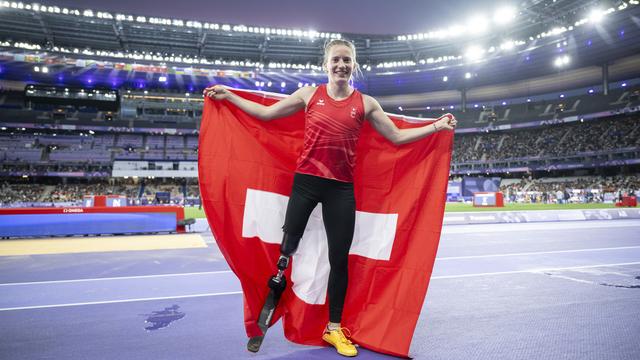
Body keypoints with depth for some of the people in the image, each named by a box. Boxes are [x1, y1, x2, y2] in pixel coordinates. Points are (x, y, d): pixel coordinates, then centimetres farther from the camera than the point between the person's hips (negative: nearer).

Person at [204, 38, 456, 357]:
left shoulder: (365, 103, 6)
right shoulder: (310, 94, 5)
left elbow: (396, 137, 9)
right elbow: (266, 113, 10)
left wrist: (436, 127, 3)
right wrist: (228, 95, 12)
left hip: (342, 188, 1)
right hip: (306, 181, 0)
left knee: (339, 259, 7)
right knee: (287, 249, 5)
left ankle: (334, 328, 26)